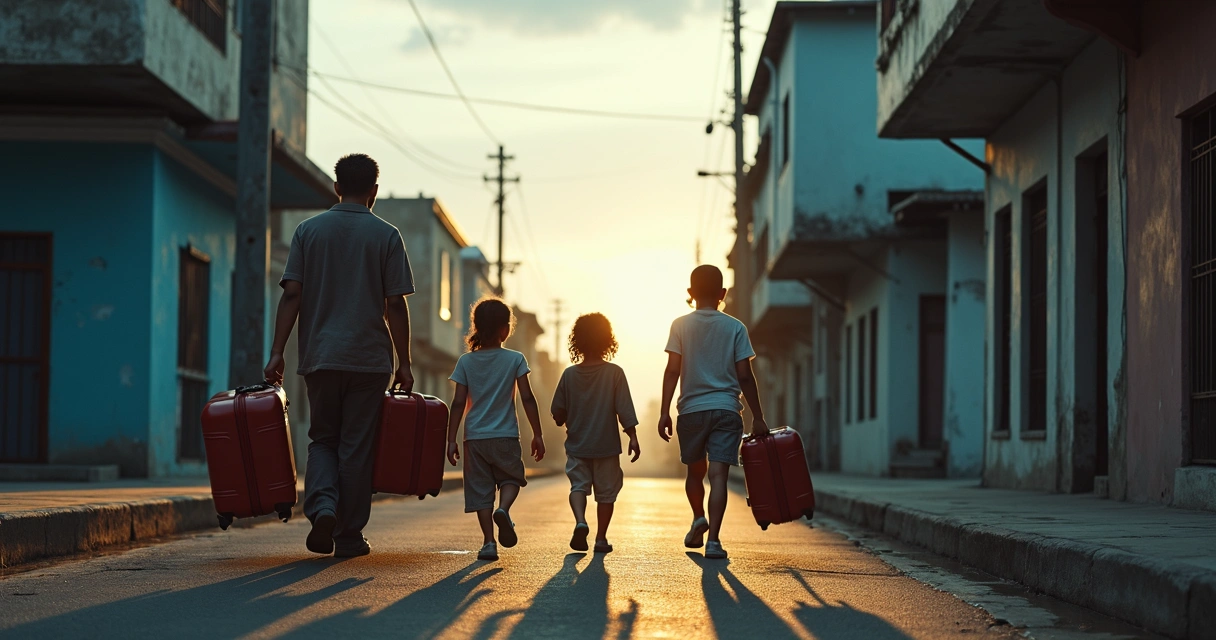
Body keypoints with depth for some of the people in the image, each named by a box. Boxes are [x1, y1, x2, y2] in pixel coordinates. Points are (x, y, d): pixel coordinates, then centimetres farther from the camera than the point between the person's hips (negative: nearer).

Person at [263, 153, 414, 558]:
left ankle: (322, 506, -11)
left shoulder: (308, 230, 5)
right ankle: (349, 536, 7)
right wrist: (404, 364, 2)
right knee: (357, 446, 5)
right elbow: (395, 305, -4)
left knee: (323, 439, 14)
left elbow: (291, 295, -1)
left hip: (320, 357, 2)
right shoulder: (386, 236, -1)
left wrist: (277, 353, 0)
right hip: (370, 358, -1)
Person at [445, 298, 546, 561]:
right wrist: (537, 434, 2)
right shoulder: (515, 359, -3)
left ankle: (488, 542, -1)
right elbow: (527, 398, -5)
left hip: (475, 438, 1)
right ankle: (503, 509, -12)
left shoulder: (466, 362, 1)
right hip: (506, 436, -1)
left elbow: (458, 404, -1)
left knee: (481, 490, 7)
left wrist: (451, 439, 3)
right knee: (511, 478, 18)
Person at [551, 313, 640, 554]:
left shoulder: (569, 374, -2)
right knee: (606, 491, 10)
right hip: (606, 444, -1)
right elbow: (625, 410, -12)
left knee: (578, 485, 7)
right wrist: (633, 438, -6)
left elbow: (558, 414, 3)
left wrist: (566, 421, 25)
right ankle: (601, 538, 11)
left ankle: (580, 521, -19)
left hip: (576, 444, 1)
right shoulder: (614, 373, -9)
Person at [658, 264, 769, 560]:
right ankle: (713, 539, -15)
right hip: (726, 409, -1)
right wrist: (758, 417, 6)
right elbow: (745, 376, 0)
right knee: (718, 474, -7)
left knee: (695, 470, 23)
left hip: (691, 410, 1)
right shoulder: (735, 328, 2)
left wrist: (664, 411, -3)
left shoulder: (680, 325, 2)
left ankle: (699, 519, 14)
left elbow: (673, 370, -5)